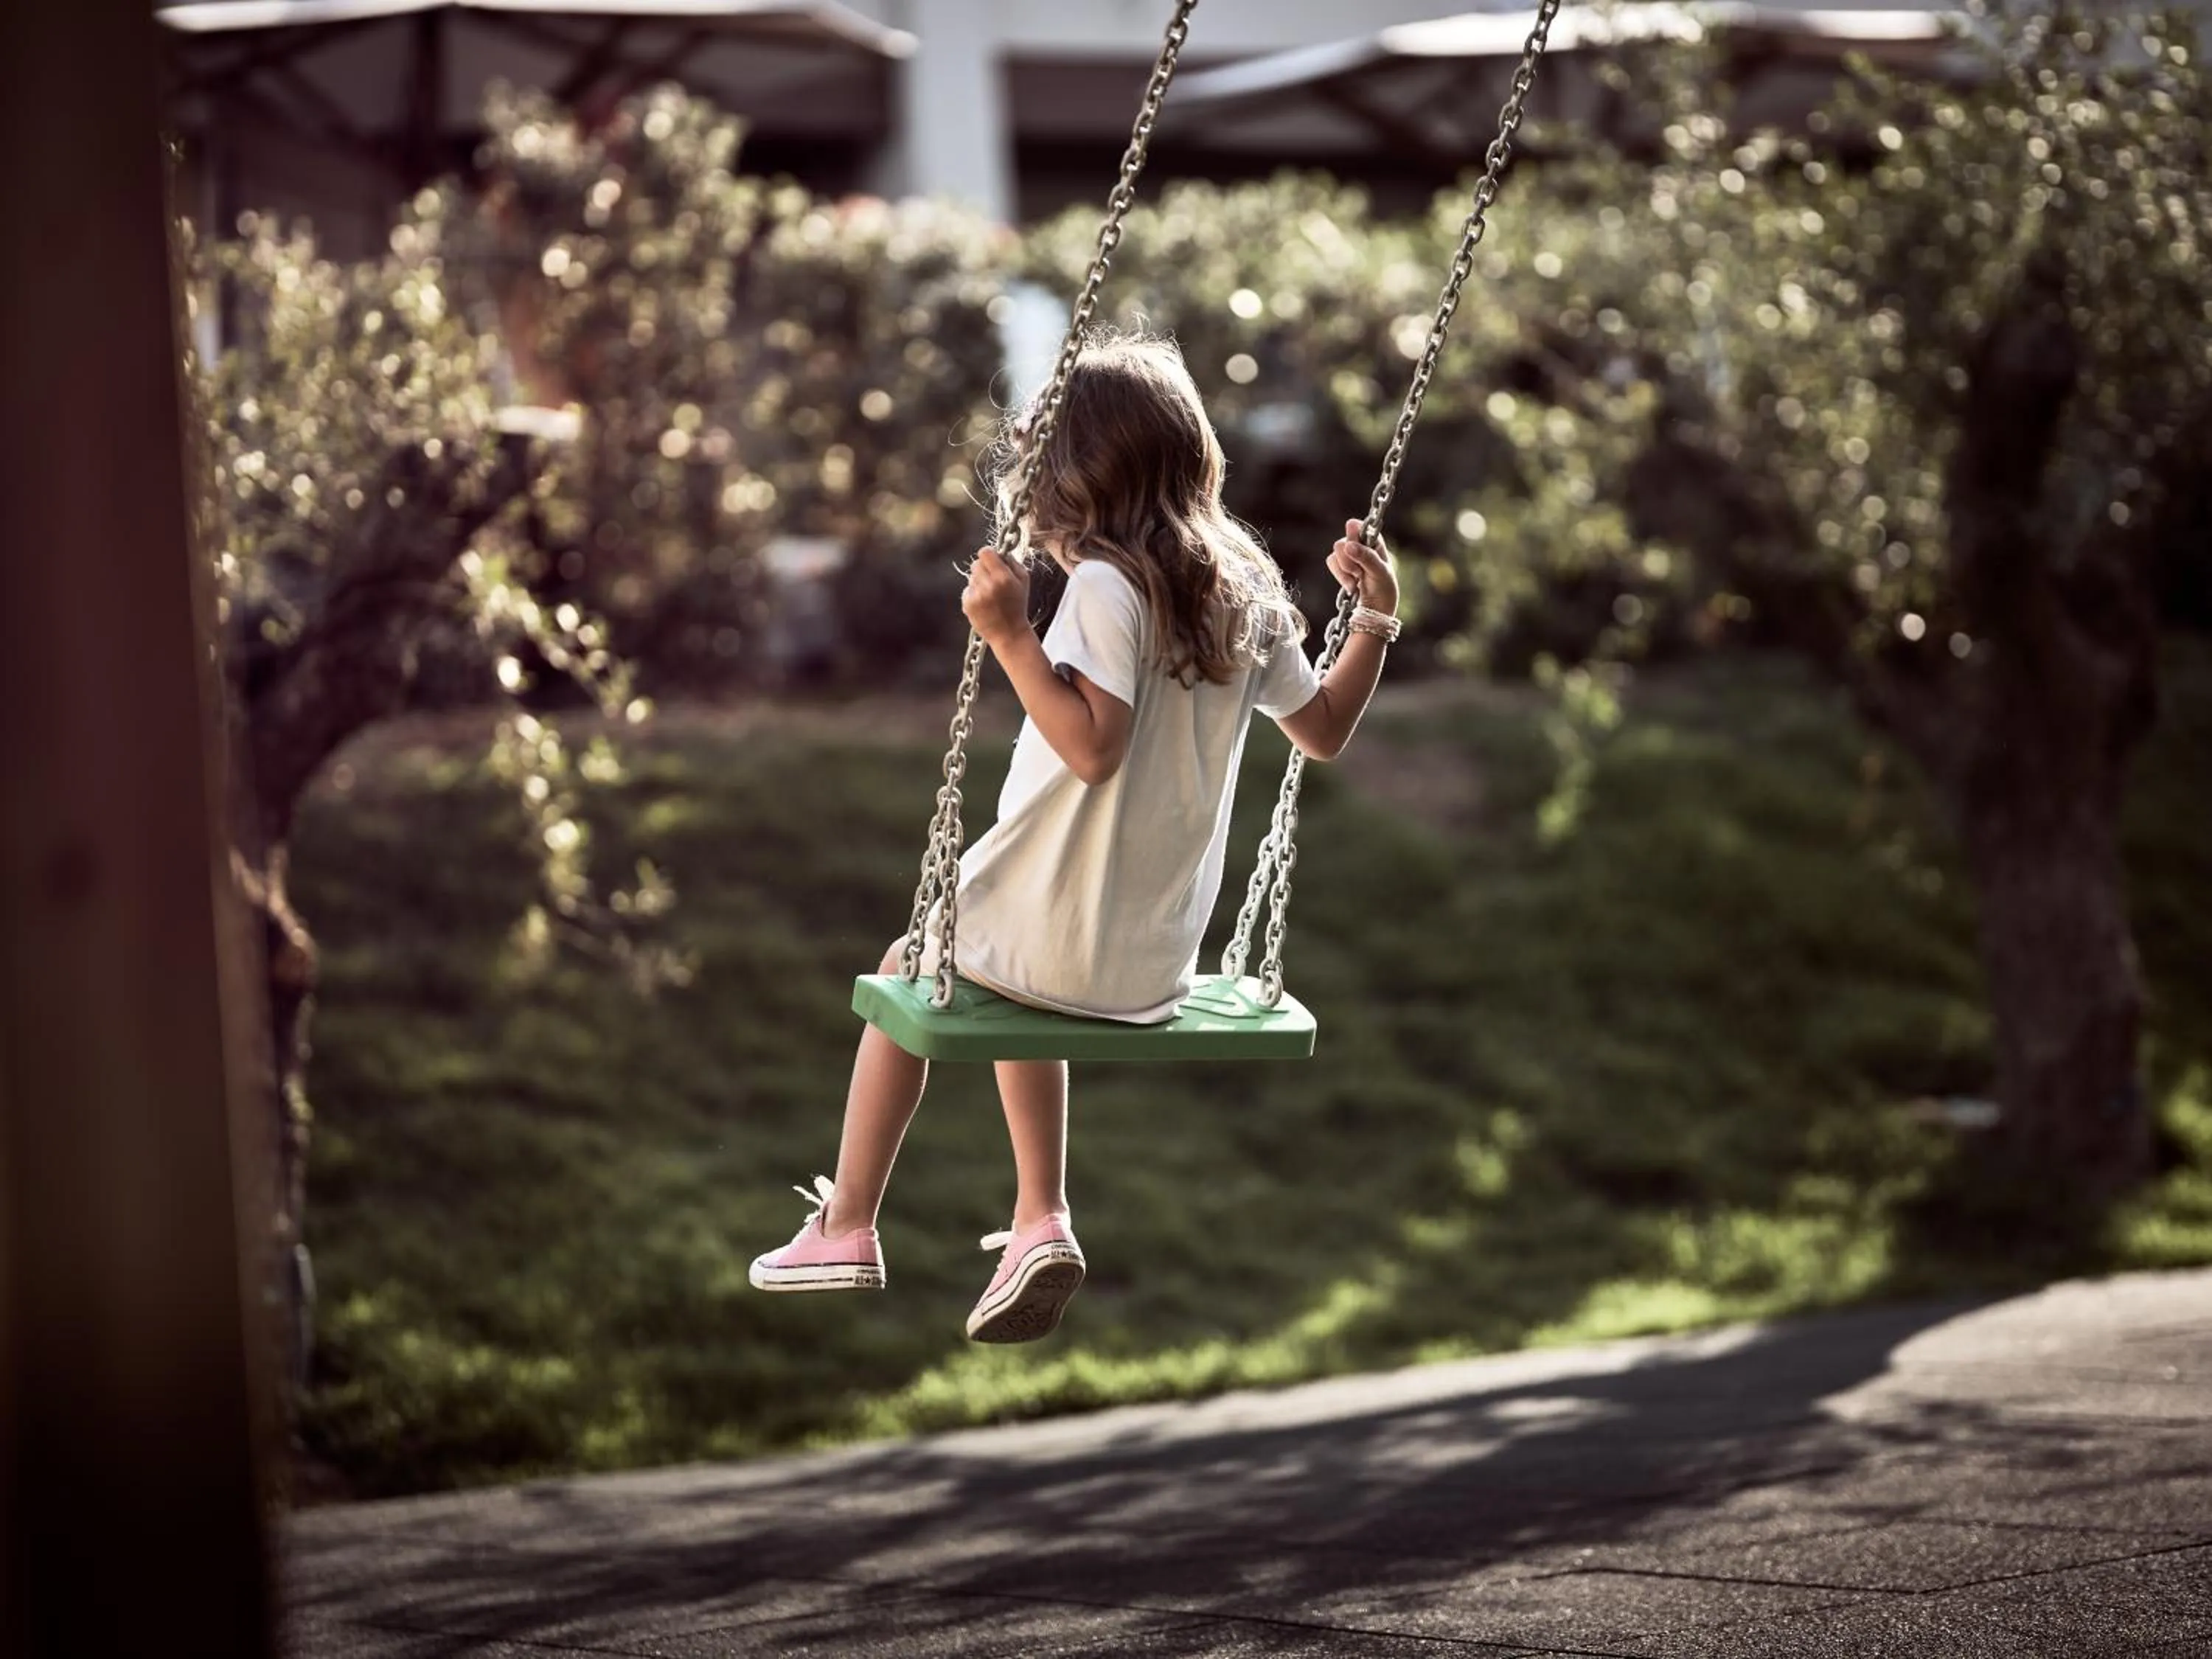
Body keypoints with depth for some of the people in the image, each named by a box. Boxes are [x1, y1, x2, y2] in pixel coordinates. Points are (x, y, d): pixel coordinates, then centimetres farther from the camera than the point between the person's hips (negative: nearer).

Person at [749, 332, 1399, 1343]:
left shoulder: (1107, 585, -17)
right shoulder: (1248, 595, 5)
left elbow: (1093, 745, -26)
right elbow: (1323, 730, 14)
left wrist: (1011, 636, -26)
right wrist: (1375, 621, 21)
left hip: (1054, 932, -7)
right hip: (1158, 955, 7)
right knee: (1015, 985, 37)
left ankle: (845, 1228, 28)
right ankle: (1041, 1220, 26)